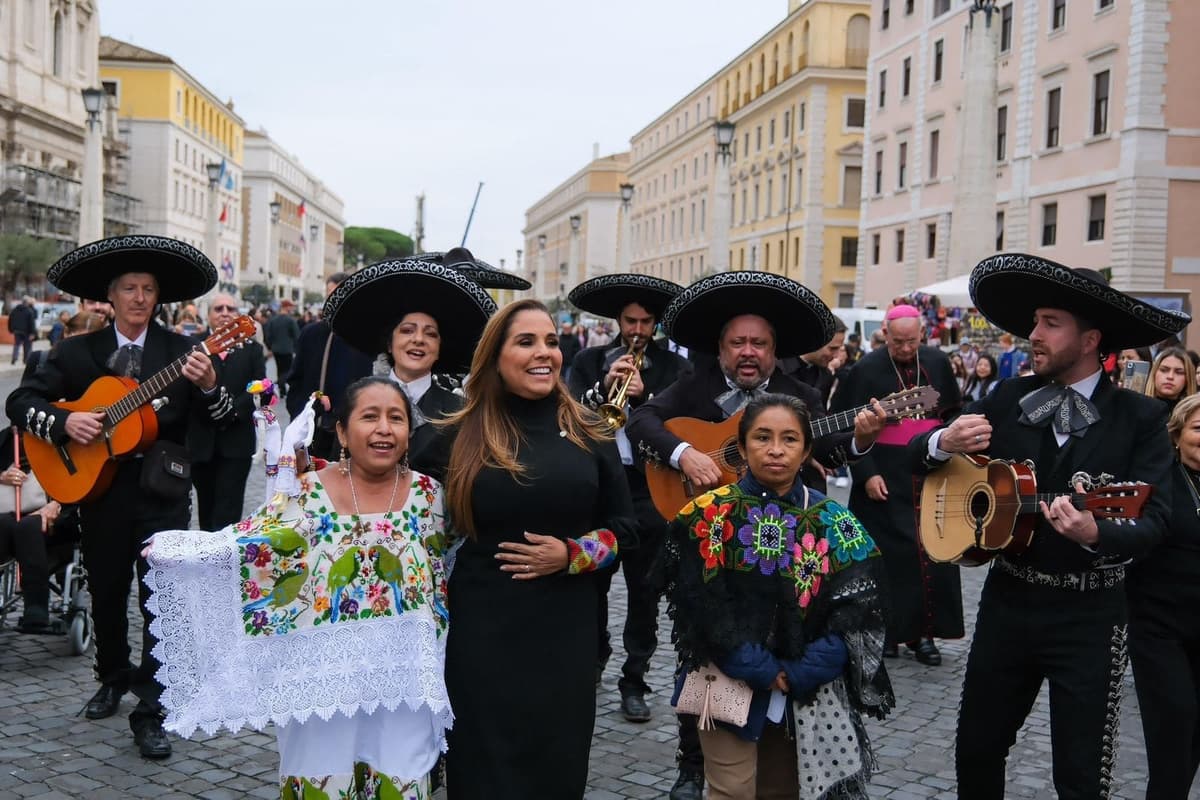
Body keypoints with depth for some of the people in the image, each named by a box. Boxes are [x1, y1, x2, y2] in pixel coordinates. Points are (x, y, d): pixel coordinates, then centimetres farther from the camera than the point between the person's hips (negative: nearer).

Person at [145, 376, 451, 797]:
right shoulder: (309, 494, -6)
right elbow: (243, 546, -9)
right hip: (326, 678, -1)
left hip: (403, 681, 1)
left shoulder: (428, 495, -2)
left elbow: (445, 580, 7)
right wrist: (174, 548, -21)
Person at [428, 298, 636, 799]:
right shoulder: (459, 436, -2)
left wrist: (572, 555, -10)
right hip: (482, 633, -1)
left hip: (566, 634, 2)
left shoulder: (589, 433, 2)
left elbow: (623, 526, 6)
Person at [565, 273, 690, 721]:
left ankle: (634, 681, 13)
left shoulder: (674, 368, 4)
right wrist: (603, 388, -15)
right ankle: (593, 658, 34)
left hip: (651, 488, -1)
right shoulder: (588, 362, 8)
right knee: (592, 582, 11)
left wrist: (643, 396, -18)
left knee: (644, 589, 3)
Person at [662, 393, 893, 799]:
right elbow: (703, 609, -12)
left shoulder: (834, 523, 0)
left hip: (809, 693, 3)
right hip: (730, 685, -2)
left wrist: (799, 674, -15)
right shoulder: (708, 516, -6)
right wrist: (761, 671, -16)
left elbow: (856, 613, -6)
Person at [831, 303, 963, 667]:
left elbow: (953, 413, 15)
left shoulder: (937, 362, 4)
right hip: (885, 476, -4)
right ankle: (887, 630, 11)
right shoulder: (867, 369, -7)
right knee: (889, 553, -1)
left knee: (933, 551, 4)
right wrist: (866, 474, -14)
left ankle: (923, 631, 14)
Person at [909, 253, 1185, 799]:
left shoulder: (1140, 418, -8)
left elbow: (1153, 522, -15)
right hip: (1007, 598, 4)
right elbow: (918, 459, 5)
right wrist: (944, 442, -17)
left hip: (1088, 616, -4)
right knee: (977, 750, 16)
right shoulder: (1008, 399, 2)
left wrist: (1094, 534, -35)